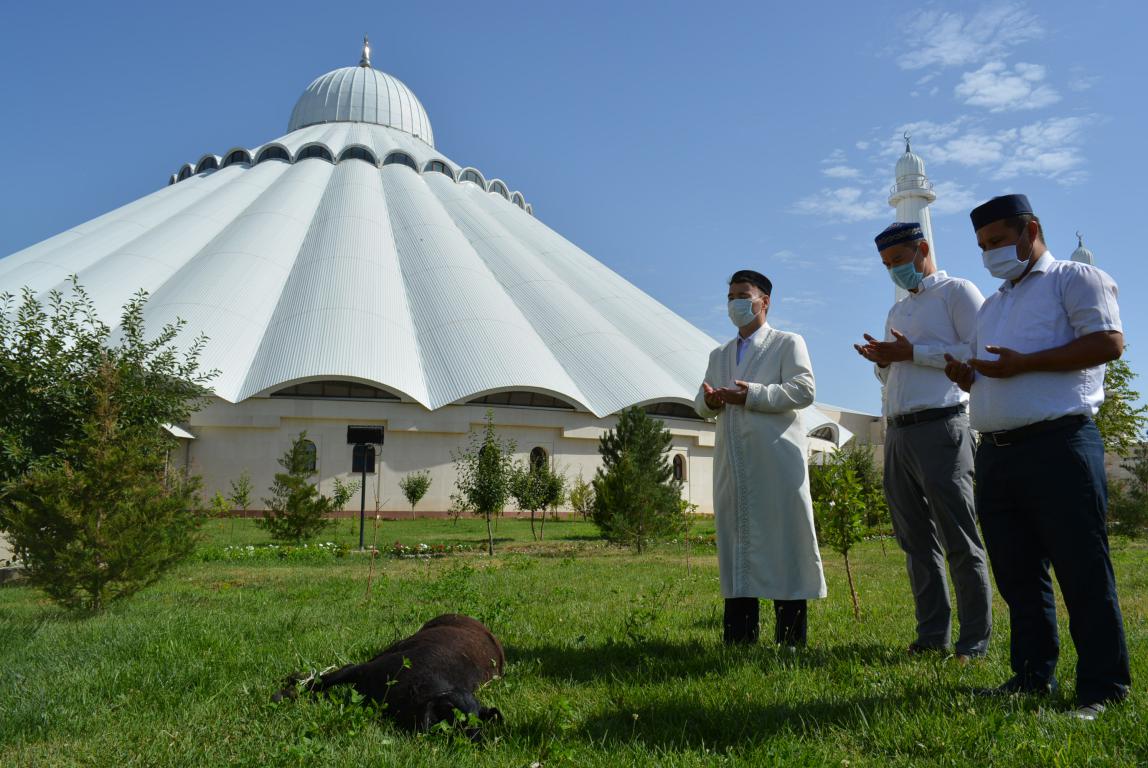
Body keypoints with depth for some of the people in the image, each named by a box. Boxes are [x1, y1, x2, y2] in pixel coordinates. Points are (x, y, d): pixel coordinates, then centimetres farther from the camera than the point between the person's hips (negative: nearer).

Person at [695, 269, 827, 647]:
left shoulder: (788, 344, 7)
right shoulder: (719, 354, 24)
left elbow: (804, 390, -8)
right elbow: (701, 403, 18)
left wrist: (751, 395, -15)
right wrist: (710, 400, -6)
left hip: (776, 460, -5)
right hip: (732, 463, 6)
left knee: (784, 538, -3)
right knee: (736, 540, 6)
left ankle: (791, 637, 4)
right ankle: (739, 636, 13)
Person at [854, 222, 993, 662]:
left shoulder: (957, 292, 3)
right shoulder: (897, 311, 25)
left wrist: (913, 353, -12)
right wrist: (882, 361, 7)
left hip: (940, 427, -8)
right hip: (897, 433, 8)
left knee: (959, 541, -4)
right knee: (916, 540, 8)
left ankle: (975, 641, 3)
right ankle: (932, 635, 14)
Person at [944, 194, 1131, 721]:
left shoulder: (1074, 279, 3)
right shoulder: (991, 306, 26)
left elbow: (1109, 341, -12)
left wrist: (1022, 363, -16)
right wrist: (966, 375, 6)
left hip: (1057, 444, -7)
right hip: (996, 453, 8)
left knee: (1082, 569, -4)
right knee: (1017, 573, 11)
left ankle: (1103, 687, 6)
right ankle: (1033, 674, 21)